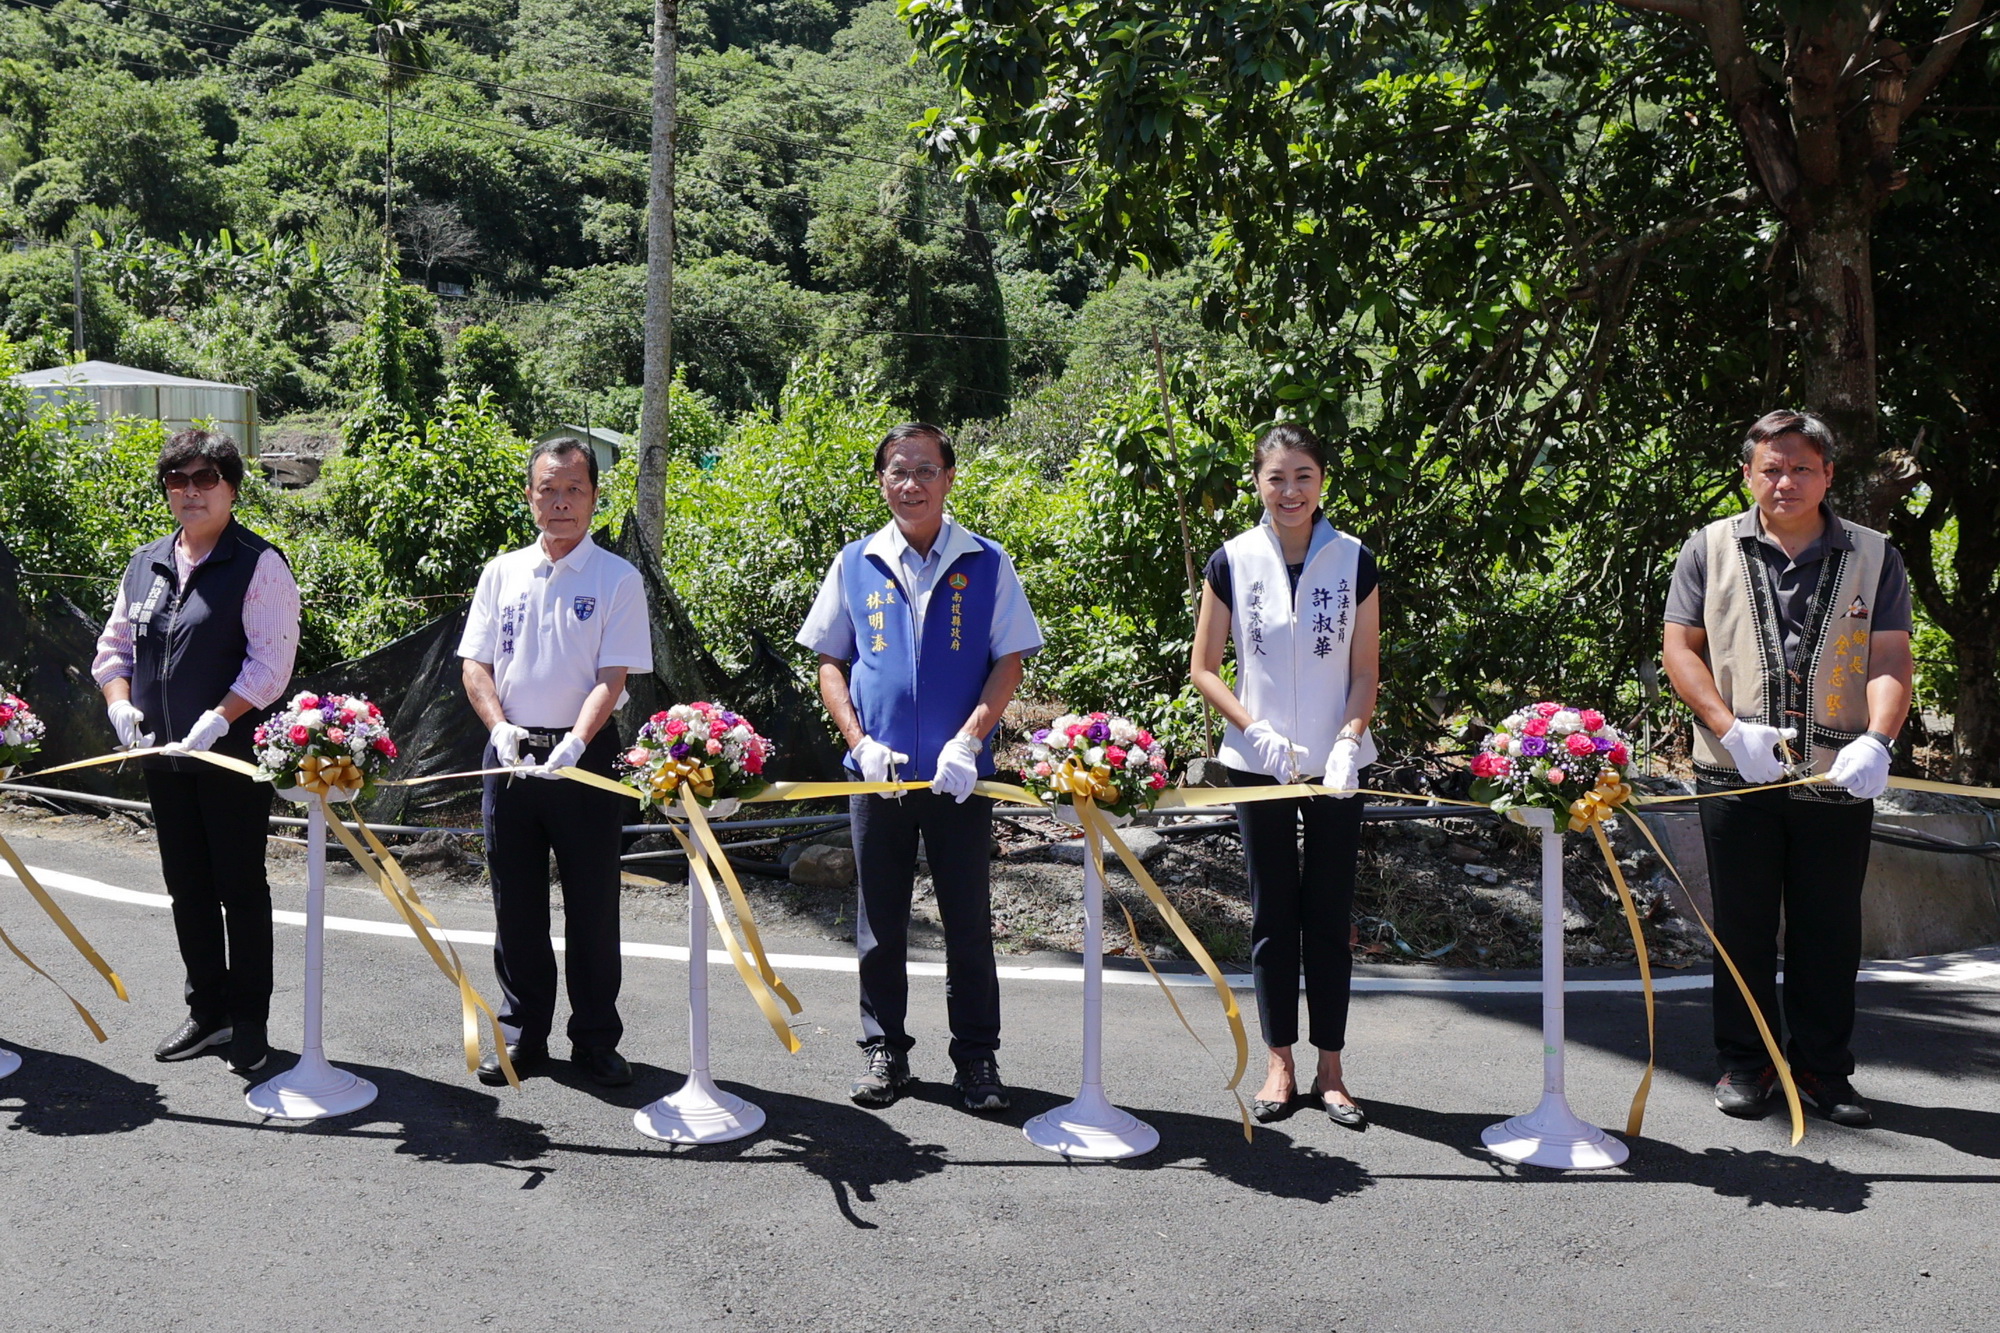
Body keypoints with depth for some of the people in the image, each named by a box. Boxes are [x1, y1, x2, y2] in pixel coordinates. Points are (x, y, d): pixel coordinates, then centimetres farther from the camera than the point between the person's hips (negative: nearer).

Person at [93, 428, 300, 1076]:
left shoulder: (258, 565, -9)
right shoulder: (145, 563, 12)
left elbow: (271, 660, -16)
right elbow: (114, 645, 18)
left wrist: (217, 719, -24)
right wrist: (120, 703, -1)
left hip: (233, 755, -7)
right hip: (161, 756, 7)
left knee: (241, 888, 2)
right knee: (187, 888, 14)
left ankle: (250, 1022, 13)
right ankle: (207, 1012, 27)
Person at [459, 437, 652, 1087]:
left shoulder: (617, 579, -2)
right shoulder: (503, 573, 8)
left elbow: (612, 678, -9)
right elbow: (475, 665, 8)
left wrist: (574, 743, -23)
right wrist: (500, 726, -10)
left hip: (584, 756, -3)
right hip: (511, 754, 3)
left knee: (592, 904, 3)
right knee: (516, 903, 10)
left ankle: (595, 1040, 16)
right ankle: (522, 1033, 24)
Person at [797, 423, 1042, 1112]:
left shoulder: (987, 564, 1)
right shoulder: (854, 565, 5)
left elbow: (1008, 662, 0)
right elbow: (830, 663, 8)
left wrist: (967, 743, -13)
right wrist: (860, 741, -6)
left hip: (959, 775, -1)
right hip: (877, 773, 1)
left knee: (969, 921, 5)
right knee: (880, 920, 10)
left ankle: (977, 1057, 17)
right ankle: (883, 1050, 22)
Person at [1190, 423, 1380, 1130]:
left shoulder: (1354, 561, -1)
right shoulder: (1231, 561, -2)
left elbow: (1365, 671, 2)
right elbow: (1205, 669, 1)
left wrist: (1346, 742, -14)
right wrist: (1261, 734, -12)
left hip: (1334, 769, 0)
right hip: (1257, 765, 0)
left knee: (1329, 915, 5)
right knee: (1272, 914, 7)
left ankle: (1330, 1070, 15)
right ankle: (1280, 1065, 18)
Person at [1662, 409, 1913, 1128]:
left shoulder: (1873, 555, 6)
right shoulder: (1711, 549, 5)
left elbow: (1890, 659, -2)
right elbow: (1680, 646, 2)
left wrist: (1876, 740, -20)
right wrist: (1732, 730, -12)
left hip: (1839, 778, 1)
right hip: (1737, 774, 0)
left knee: (1830, 930, 7)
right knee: (1743, 925, 7)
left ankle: (1824, 1067, 21)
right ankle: (1745, 1062, 20)